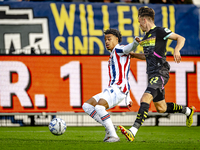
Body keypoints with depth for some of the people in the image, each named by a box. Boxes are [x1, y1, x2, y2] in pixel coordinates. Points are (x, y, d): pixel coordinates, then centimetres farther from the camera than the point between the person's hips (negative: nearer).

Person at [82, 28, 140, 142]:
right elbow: (125, 77, 33)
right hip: (112, 89, 10)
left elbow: (130, 48, -23)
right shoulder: (113, 57, 30)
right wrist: (127, 99, 32)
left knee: (99, 106, -29)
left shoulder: (118, 49, 2)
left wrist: (135, 42, -48)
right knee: (86, 106, 6)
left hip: (119, 88, -10)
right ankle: (109, 127, -4)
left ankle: (113, 135, -26)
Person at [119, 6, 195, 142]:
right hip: (152, 74, 10)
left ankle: (133, 132, -36)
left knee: (145, 99, -25)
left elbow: (181, 38, -11)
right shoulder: (146, 36, 19)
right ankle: (188, 111, 40)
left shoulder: (159, 31, -6)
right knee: (161, 108, 16)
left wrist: (176, 50, -29)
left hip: (160, 73, -10)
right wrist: (133, 55, 28)